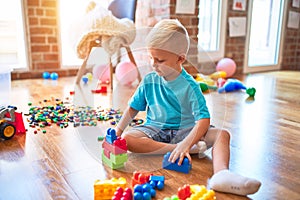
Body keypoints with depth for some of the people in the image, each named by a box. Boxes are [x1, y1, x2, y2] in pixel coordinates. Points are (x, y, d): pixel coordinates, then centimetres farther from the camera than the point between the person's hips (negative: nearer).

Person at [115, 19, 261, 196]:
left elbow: (203, 120, -21)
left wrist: (185, 144, -35)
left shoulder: (189, 85, -12)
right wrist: (119, 129, -6)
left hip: (184, 130, -2)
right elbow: (133, 109, 9)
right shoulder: (149, 81, 0)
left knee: (222, 134, -23)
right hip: (155, 129, 3)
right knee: (127, 138, -28)